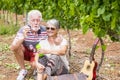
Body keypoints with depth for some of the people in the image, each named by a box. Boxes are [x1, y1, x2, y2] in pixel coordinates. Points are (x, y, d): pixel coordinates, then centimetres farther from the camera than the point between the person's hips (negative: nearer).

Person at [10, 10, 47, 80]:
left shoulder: (45, 30, -23)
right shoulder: (23, 30, -24)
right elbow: (12, 48, -32)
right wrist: (23, 37, -48)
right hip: (26, 53, 1)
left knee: (35, 65, -31)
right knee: (17, 47, -29)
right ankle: (23, 70, -9)